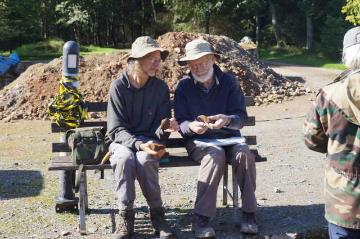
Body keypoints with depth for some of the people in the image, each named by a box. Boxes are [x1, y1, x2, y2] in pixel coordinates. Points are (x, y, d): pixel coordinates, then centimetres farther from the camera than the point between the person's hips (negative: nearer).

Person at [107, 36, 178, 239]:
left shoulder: (160, 87, -1)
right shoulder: (119, 86, -7)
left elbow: (160, 129, 2)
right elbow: (116, 129, -12)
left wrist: (166, 128, -23)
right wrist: (139, 144, -29)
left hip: (149, 141, 1)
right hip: (122, 141, -1)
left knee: (145, 160, -34)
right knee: (125, 158, -36)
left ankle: (157, 214, -17)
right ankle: (126, 218, -23)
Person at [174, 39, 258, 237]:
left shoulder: (229, 82, 2)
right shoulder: (184, 86, 1)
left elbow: (241, 117, -5)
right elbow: (181, 122, -4)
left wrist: (227, 120, -29)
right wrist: (191, 126, -29)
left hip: (229, 137, 2)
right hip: (198, 141, -1)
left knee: (244, 153, -31)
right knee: (216, 155, -35)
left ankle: (248, 213, -19)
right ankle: (201, 218, -32)